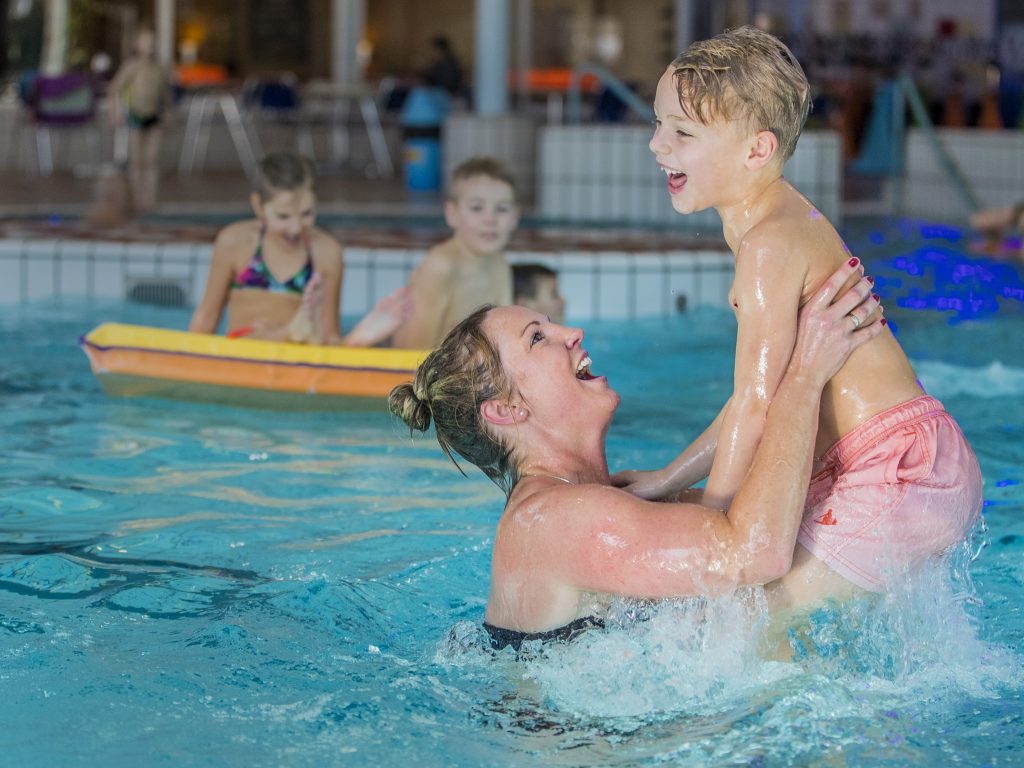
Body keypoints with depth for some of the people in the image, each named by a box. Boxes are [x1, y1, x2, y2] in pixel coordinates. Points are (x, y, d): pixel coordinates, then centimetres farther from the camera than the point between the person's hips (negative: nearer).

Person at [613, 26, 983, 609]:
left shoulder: (771, 243, -15)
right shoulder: (790, 221, 16)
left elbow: (756, 405, -18)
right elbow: (764, 394, 20)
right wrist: (668, 480, 20)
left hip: (900, 474, -11)